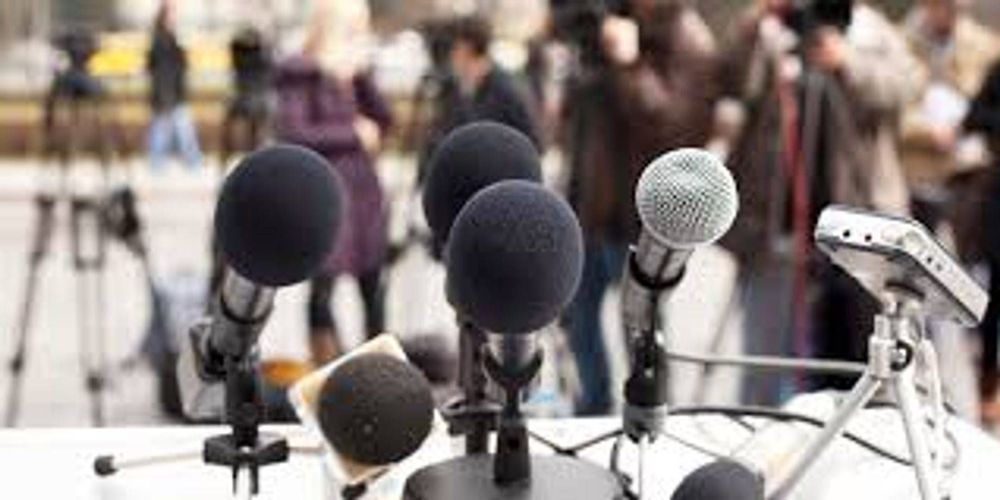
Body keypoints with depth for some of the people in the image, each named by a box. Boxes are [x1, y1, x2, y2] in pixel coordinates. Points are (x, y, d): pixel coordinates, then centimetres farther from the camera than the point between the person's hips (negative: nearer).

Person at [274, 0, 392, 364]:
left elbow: (382, 121, 11)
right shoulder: (300, 74, -6)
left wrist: (363, 76, -2)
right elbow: (290, 133, -14)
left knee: (373, 286, 7)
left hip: (364, 190, 6)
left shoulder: (351, 72, 14)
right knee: (322, 286, -3)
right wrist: (352, 133, -10)